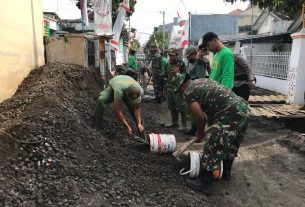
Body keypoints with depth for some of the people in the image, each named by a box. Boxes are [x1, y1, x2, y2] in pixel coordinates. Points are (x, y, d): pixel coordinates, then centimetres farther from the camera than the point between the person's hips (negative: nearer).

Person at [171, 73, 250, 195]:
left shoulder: (188, 92, -4)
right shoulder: (203, 81, 22)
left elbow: (201, 117, -7)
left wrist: (200, 133, 12)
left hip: (231, 115, -10)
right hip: (243, 108, 10)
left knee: (212, 147, 1)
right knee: (231, 144, 25)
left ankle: (205, 183, 12)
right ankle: (226, 172, 44)